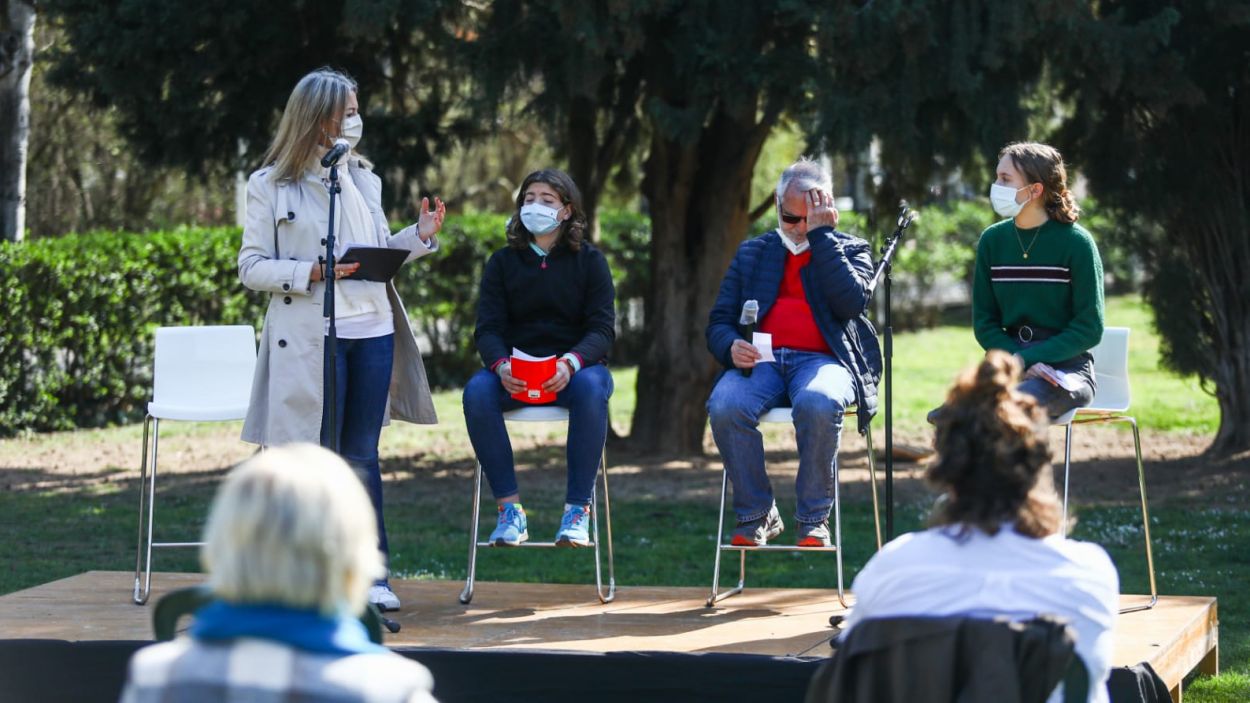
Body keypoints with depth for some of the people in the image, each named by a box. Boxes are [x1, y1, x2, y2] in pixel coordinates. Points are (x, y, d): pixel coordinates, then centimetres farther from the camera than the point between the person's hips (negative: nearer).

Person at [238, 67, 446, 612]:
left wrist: (420, 237, 2)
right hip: (309, 338, -4)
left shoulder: (364, 180, 13)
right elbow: (251, 267, -4)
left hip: (372, 332, 4)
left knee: (361, 455, 7)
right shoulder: (271, 186, -3)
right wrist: (309, 273, -18)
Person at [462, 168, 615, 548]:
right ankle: (510, 509, -29)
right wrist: (501, 364, -24)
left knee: (591, 388, -37)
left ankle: (577, 509, -33)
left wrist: (571, 363, -26)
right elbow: (488, 327, 0)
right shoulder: (502, 262, 10)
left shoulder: (589, 260, 6)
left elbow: (602, 327, -4)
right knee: (477, 390, -32)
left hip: (575, 368, -1)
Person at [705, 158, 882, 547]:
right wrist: (732, 347, -8)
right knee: (725, 406, -32)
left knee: (817, 403, -38)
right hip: (761, 359, 2)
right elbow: (719, 322, 17)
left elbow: (852, 302, -7)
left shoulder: (850, 250, 15)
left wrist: (821, 234, -6)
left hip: (822, 359, -2)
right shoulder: (753, 252, 22)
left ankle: (814, 520, -22)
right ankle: (756, 516, -15)